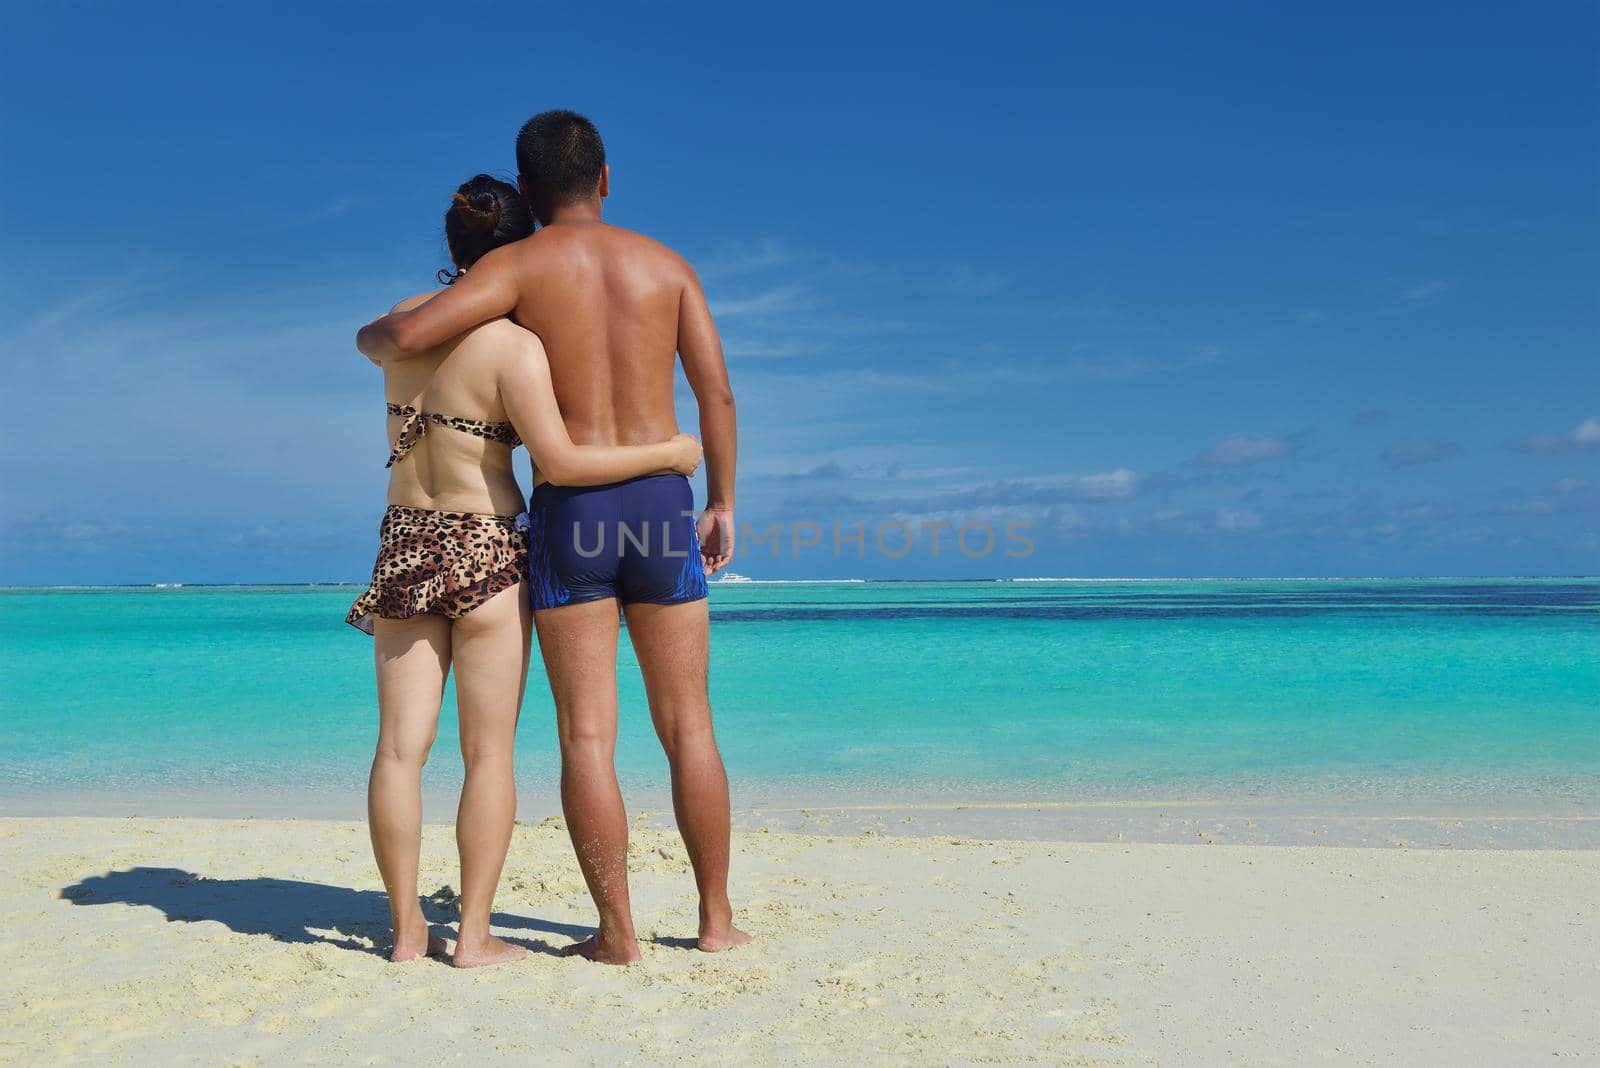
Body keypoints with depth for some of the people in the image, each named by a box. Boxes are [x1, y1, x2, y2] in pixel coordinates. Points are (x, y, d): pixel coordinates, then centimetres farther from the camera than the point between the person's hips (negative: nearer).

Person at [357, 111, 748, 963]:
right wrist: (721, 503, 13)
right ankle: (716, 918, 17)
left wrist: (368, 336, 13)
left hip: (570, 510, -2)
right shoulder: (665, 263, 9)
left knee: (586, 735, 3)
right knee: (688, 727, 10)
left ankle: (618, 932, 6)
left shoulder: (520, 265, 0)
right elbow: (717, 392, 5)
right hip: (661, 503, 3)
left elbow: (408, 334, -12)